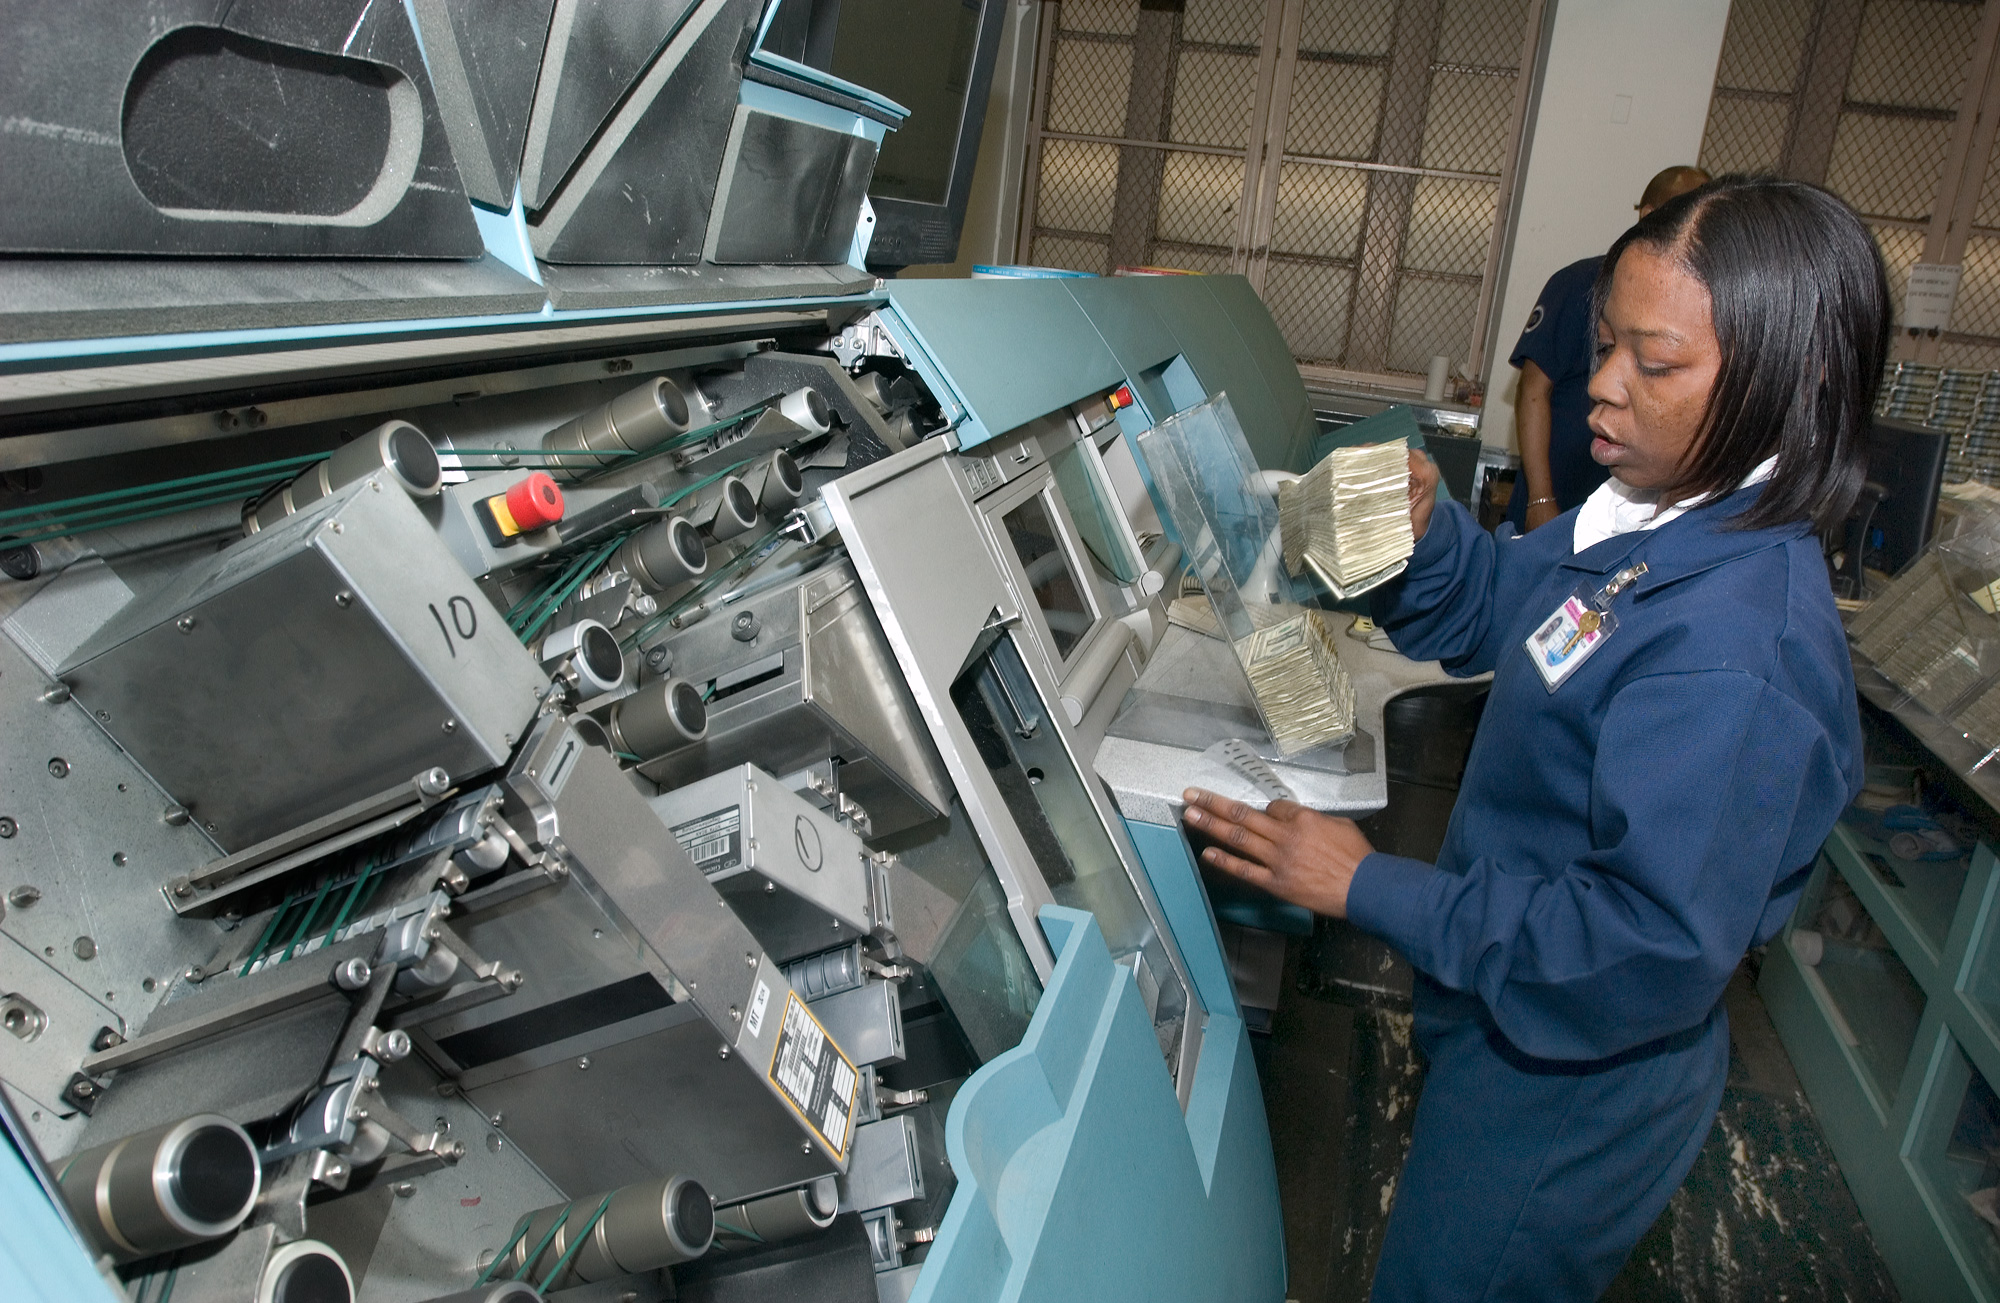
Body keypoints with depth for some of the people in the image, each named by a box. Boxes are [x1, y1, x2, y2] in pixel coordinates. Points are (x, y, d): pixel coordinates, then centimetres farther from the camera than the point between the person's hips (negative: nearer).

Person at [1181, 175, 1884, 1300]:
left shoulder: (1734, 648, -33)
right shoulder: (1652, 524, -5)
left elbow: (1653, 951, -33)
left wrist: (1371, 889, -29)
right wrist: (1426, 529, -11)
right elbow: (1488, 608, 11)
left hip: (1568, 1100, -8)